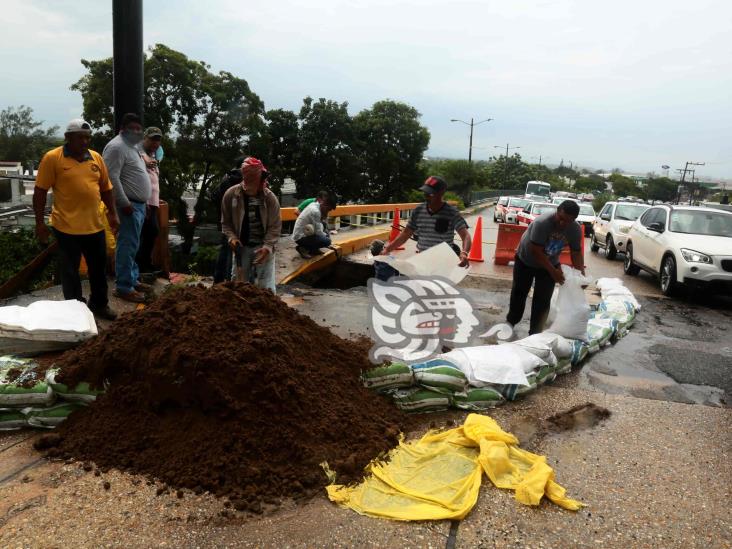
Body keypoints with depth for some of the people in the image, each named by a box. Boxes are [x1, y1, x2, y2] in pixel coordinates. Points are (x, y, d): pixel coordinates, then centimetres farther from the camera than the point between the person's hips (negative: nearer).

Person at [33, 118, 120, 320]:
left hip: (95, 225, 5)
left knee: (98, 268, 15)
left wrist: (112, 214, 10)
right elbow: (40, 192, -6)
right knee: (70, 271, 7)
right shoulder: (52, 158, -8)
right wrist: (39, 222, -7)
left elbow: (105, 188, 15)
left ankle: (99, 304, 31)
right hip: (67, 227, -5)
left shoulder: (96, 157, 7)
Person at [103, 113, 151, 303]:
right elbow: (112, 177, -21)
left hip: (139, 204, 10)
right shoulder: (117, 147, -13)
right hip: (129, 205, -10)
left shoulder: (133, 147, 19)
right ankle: (124, 287, -3)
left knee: (132, 245, 16)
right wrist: (124, 203, -22)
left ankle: (133, 279, 25)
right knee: (128, 246, -8)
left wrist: (144, 201, 22)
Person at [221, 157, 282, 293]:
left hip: (263, 247, -2)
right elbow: (226, 222, 4)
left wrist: (267, 247, -21)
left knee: (266, 288, -3)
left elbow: (275, 226, -8)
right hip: (242, 247, 2)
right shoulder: (231, 194, -7)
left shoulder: (270, 198, -11)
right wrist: (232, 238, -13)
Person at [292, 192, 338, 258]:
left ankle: (313, 249, 12)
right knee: (326, 241, -21)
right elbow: (318, 232, -19)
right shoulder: (315, 211, -26)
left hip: (305, 233, 10)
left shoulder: (315, 204, 2)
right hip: (300, 237, -10)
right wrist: (326, 236, -3)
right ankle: (303, 248, -3)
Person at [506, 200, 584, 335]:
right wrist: (553, 271, -33)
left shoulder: (575, 230, -20)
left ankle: (535, 333, 12)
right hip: (525, 261, -3)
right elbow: (536, 251, -32)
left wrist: (581, 274, -24)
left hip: (549, 264, 3)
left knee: (543, 300, 0)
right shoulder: (542, 223, -36)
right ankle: (511, 321, 34)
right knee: (519, 293, 12)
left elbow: (576, 252, -10)